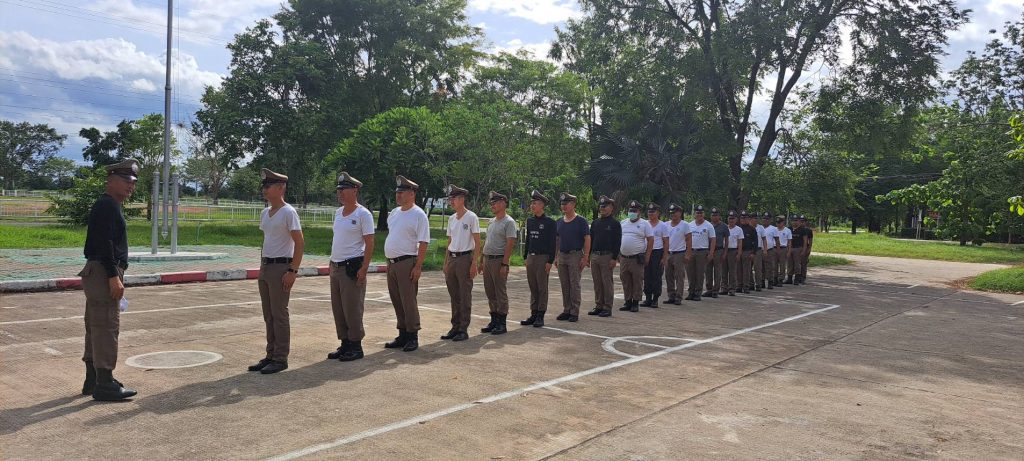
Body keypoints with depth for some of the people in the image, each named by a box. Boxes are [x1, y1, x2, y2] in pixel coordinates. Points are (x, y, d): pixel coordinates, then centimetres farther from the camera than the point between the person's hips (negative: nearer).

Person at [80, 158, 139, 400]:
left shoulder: (113, 206, 19)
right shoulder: (106, 205, -13)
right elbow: (104, 243, -22)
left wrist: (115, 275, 23)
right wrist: (113, 276, -25)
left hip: (98, 274, 11)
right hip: (103, 273, -11)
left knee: (97, 327, 15)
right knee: (107, 327, -9)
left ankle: (93, 380, 24)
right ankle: (104, 384, -6)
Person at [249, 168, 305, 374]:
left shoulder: (288, 212, -12)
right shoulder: (265, 213, 14)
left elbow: (300, 243, -16)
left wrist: (292, 271, -20)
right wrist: (262, 266, 17)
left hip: (281, 268, -9)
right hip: (265, 266, 9)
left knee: (279, 315, -4)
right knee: (268, 316, 13)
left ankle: (281, 359, 4)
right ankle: (271, 356, 21)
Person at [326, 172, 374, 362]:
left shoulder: (362, 214, -10)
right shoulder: (338, 212, 13)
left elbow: (369, 243, -13)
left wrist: (364, 268, -19)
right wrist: (332, 263, 17)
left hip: (352, 267, -8)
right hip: (336, 266, 8)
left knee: (352, 309, -4)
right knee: (338, 309, 12)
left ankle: (356, 347, 7)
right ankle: (345, 344, 22)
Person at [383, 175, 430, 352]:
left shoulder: (419, 215, -10)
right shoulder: (394, 213, 14)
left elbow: (423, 243, -14)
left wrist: (418, 266, -19)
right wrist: (389, 261, 17)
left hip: (407, 263, -8)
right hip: (392, 263, 8)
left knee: (408, 302, -4)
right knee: (397, 301, 12)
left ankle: (412, 336, 4)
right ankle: (402, 335, 22)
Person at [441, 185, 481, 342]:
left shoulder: (471, 217, -7)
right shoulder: (451, 219, 12)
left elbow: (477, 243, -9)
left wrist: (474, 263, -15)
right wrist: (446, 263, 14)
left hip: (465, 258, -7)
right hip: (451, 259, 7)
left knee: (465, 296, -1)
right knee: (454, 296, 11)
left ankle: (464, 329, 5)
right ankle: (455, 327, 19)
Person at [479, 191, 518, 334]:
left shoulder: (509, 222, -10)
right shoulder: (491, 222, 17)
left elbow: (510, 244, -16)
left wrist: (504, 264, -22)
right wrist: (481, 260, 16)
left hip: (499, 260, -8)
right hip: (487, 259, 8)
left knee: (501, 293, -2)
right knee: (490, 293, 12)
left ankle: (502, 324, 3)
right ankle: (494, 321, 21)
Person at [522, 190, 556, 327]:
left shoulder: (550, 222, -7)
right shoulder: (529, 221, 11)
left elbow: (552, 243, -9)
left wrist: (550, 261, -13)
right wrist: (525, 257, 14)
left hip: (543, 258, -6)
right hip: (531, 258, 6)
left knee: (542, 288, 0)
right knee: (533, 288, 9)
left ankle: (540, 316, 5)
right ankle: (533, 314, 16)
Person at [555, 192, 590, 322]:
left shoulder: (581, 221, -5)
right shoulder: (560, 222, 12)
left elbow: (587, 239, -8)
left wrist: (585, 257, -14)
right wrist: (556, 257, 11)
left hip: (575, 255, -6)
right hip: (562, 256, 6)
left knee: (575, 285, -3)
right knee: (564, 285, 9)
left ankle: (574, 312, 2)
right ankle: (566, 310, 17)